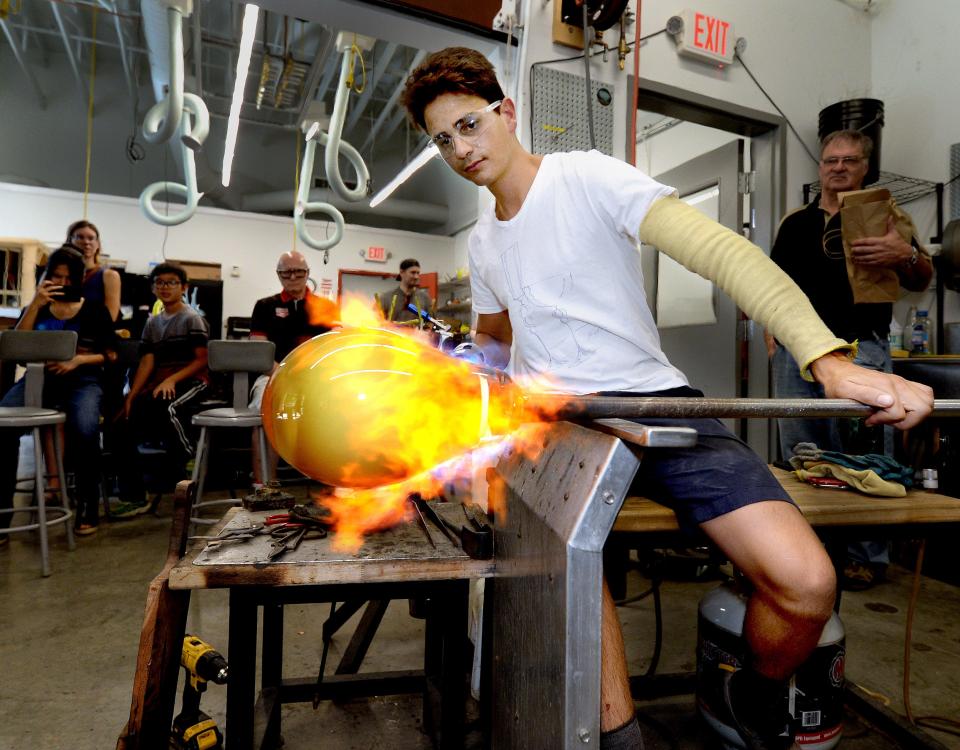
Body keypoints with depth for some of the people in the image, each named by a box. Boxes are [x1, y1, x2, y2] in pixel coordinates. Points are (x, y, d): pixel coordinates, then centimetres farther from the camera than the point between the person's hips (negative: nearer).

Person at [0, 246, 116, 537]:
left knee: (85, 430, -35)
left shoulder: (95, 309, 11)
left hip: (82, 380, -2)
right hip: (39, 376, 3)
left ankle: (88, 508, -17)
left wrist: (78, 360, -10)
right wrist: (35, 304, -4)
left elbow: (111, 356, 8)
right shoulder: (37, 308, 17)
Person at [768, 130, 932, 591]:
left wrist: (907, 256, -20)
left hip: (858, 350, -3)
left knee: (863, 458, -2)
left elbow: (920, 283, 2)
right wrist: (772, 335, 4)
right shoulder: (795, 223, 16)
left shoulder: (884, 215, 9)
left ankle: (868, 555, 12)